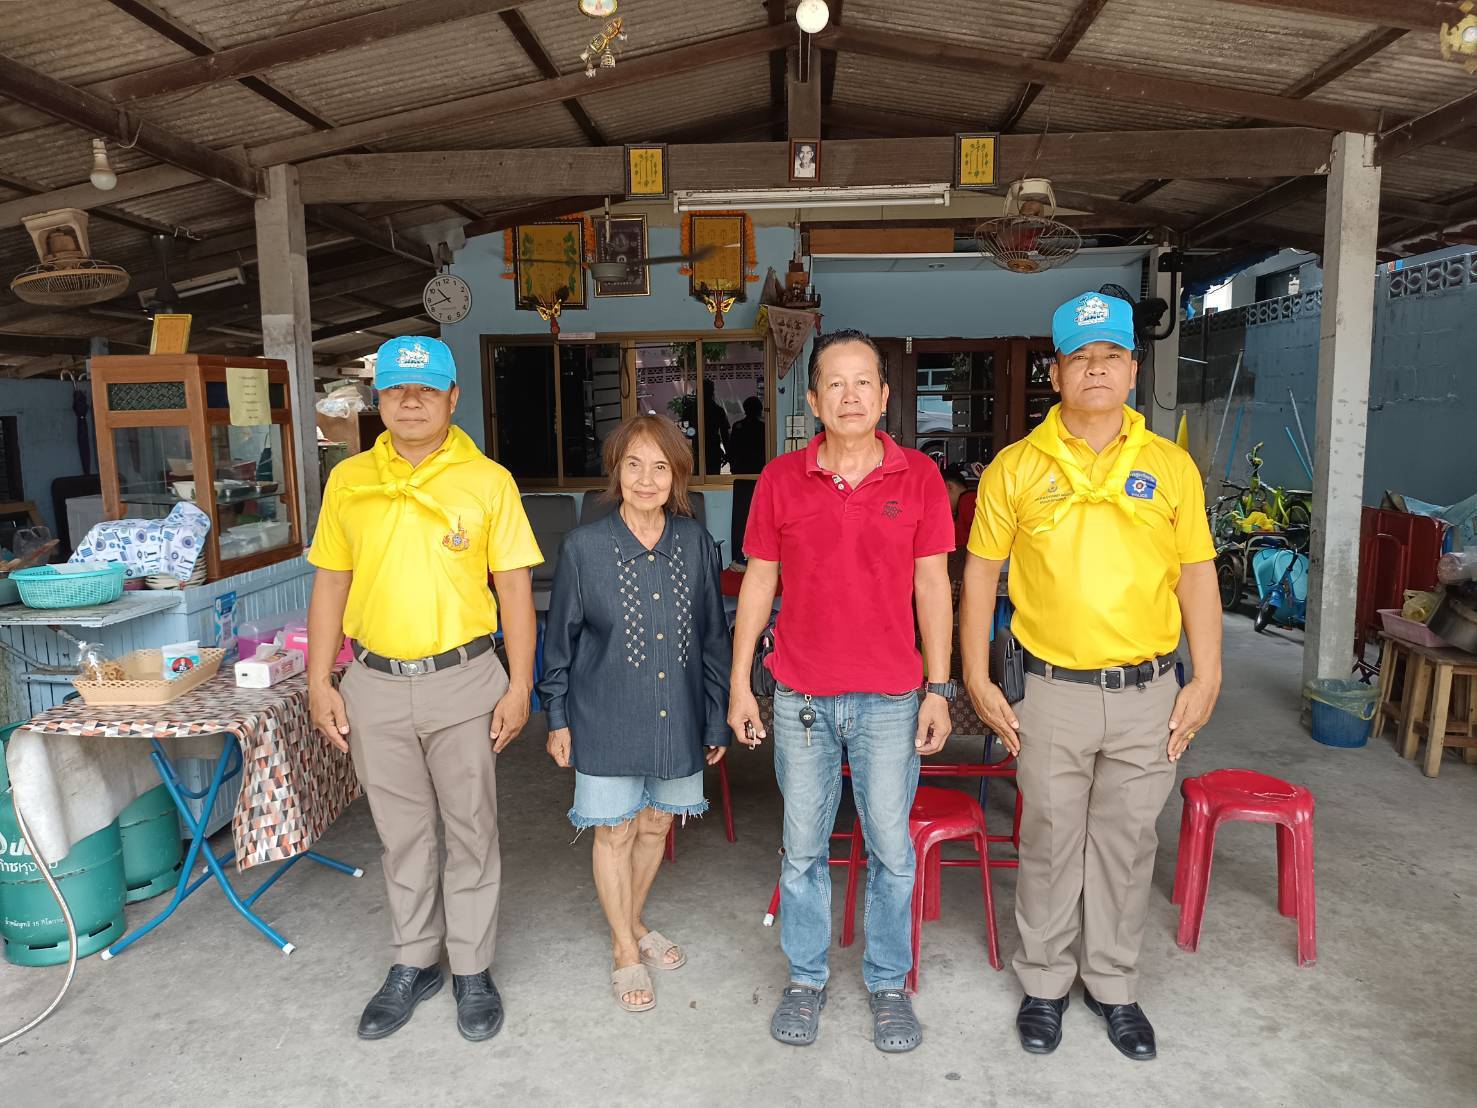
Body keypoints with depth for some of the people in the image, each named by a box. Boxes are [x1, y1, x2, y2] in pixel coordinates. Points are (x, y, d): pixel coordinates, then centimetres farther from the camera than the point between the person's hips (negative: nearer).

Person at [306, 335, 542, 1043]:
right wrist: (319, 681, 3)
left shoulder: (488, 481, -4)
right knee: (402, 833, 16)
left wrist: (519, 686, -8)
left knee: (471, 831, 10)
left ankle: (472, 969, 28)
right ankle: (414, 964, 35)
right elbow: (330, 584, 7)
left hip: (463, 679, -2)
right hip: (375, 684, 3)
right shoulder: (348, 480, 4)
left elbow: (514, 588, -4)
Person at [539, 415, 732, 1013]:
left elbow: (713, 635, 3)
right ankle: (626, 950, 31)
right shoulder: (583, 547, -10)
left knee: (655, 825, 17)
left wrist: (717, 717, 5)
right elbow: (560, 639, -1)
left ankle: (632, 922, 43)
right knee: (615, 831, 9)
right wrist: (558, 718, 1)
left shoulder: (696, 542, -4)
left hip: (677, 716, 3)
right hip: (607, 718, -2)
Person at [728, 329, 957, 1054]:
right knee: (803, 848, 13)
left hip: (890, 698, 0)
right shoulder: (781, 479, -1)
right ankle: (806, 979, 32)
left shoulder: (918, 476, -2)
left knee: (891, 849, 10)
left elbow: (932, 584, 1)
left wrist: (939, 689, -1)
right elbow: (759, 581, 4)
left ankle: (888, 984, 31)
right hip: (801, 696, 1)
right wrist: (739, 685, 3)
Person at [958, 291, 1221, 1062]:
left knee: (1126, 843, 14)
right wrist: (977, 680, -4)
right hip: (1054, 691, -1)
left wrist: (1206, 679, 1)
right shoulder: (1015, 468, -3)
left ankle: (1113, 985, 33)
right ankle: (1044, 983, 31)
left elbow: (1197, 575, 5)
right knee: (1050, 843, 12)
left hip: (1149, 693, 2)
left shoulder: (1171, 466, 2)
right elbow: (980, 574, 0)